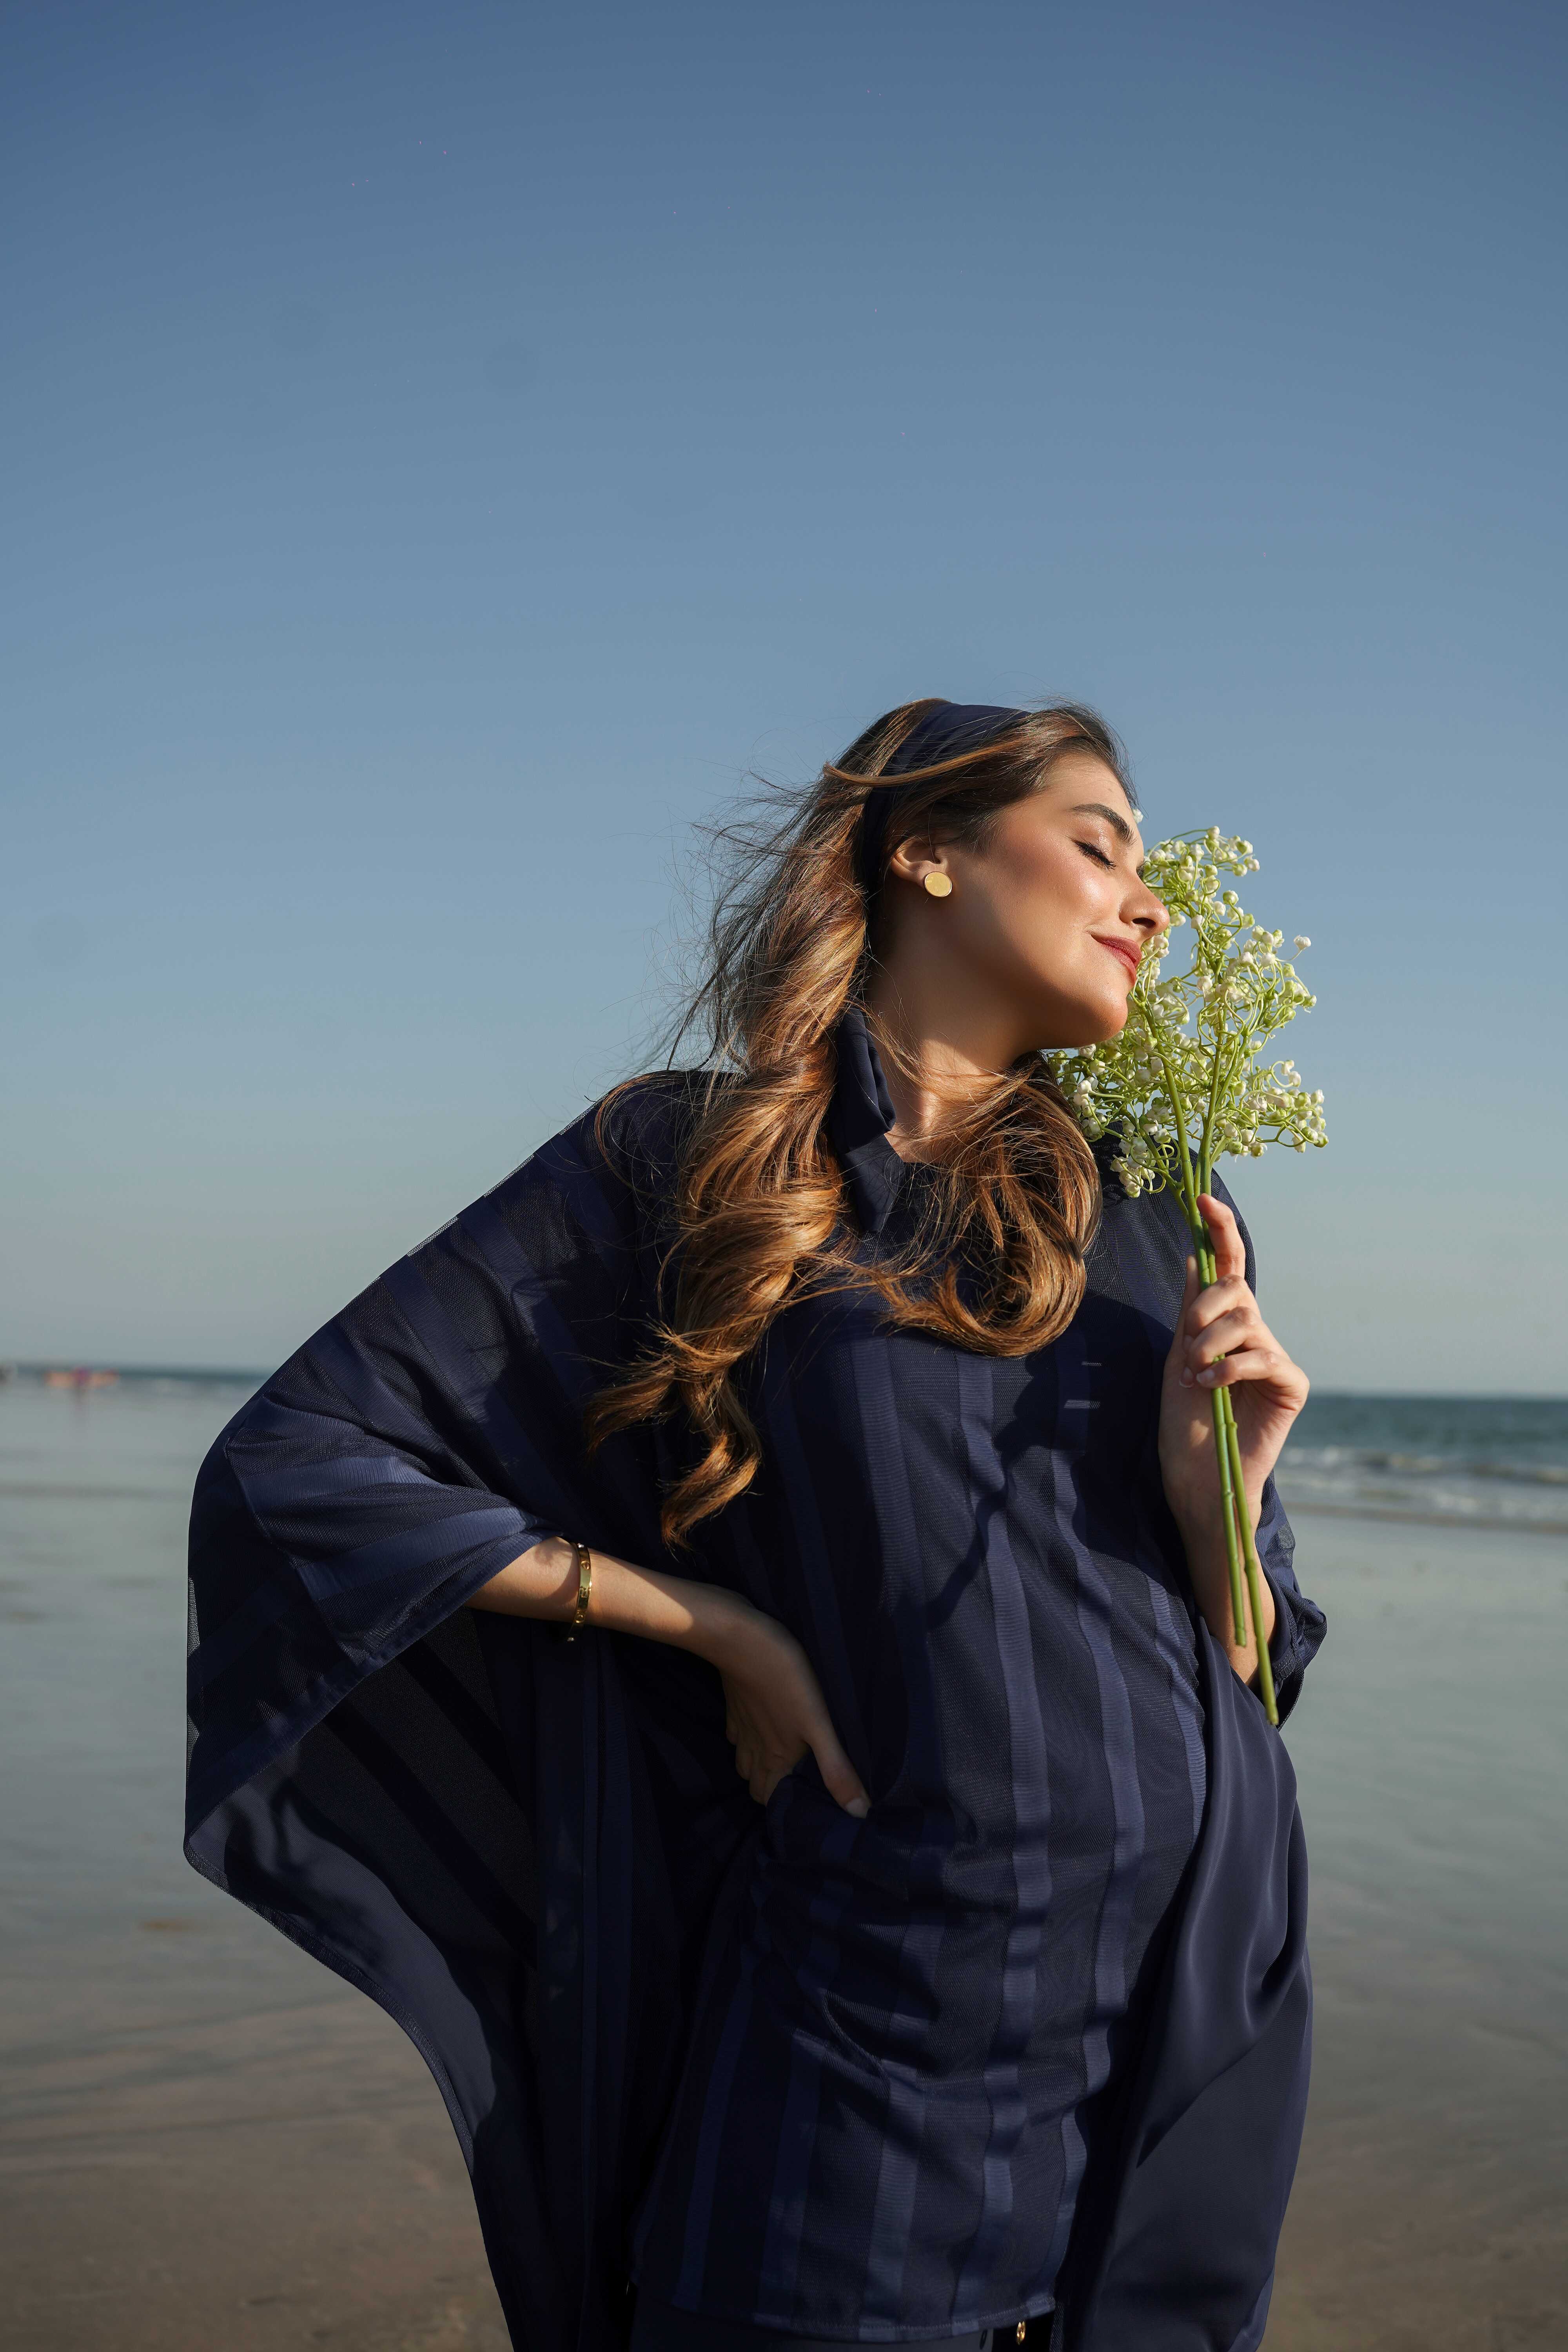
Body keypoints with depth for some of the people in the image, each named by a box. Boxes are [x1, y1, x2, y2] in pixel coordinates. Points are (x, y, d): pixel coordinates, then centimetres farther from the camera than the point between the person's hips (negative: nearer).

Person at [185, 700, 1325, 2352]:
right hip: (869, 2018, -4)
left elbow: (1235, 1662, 11)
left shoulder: (1164, 1212, 9)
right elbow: (295, 1467, -6)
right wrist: (713, 1620, -8)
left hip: (1184, 2012, 4)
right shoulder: (684, 1163, -3)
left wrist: (1214, 1493, -11)